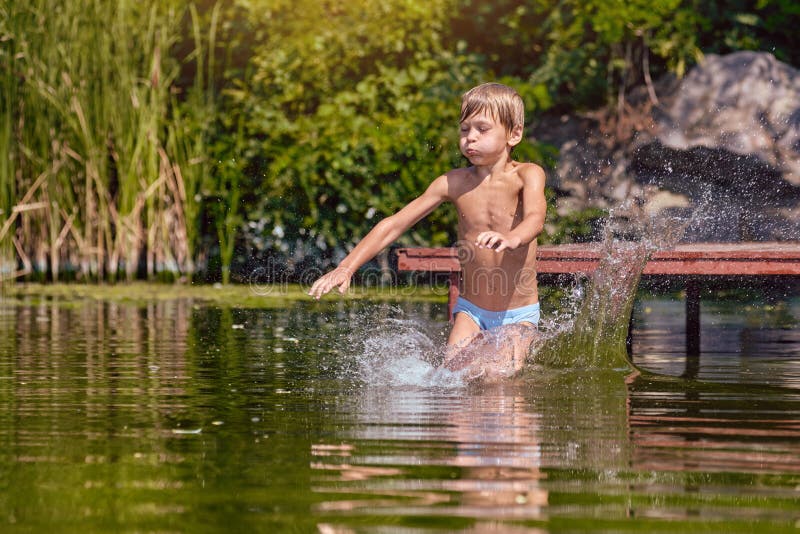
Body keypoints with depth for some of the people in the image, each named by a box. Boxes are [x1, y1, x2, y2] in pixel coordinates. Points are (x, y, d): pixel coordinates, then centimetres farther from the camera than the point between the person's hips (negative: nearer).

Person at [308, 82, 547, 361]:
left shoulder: (527, 176, -13)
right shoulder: (453, 183, -5)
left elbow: (535, 219, -34)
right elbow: (394, 225, -3)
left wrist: (512, 239, -59)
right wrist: (346, 267, -12)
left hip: (518, 314, -3)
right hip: (471, 309, 3)